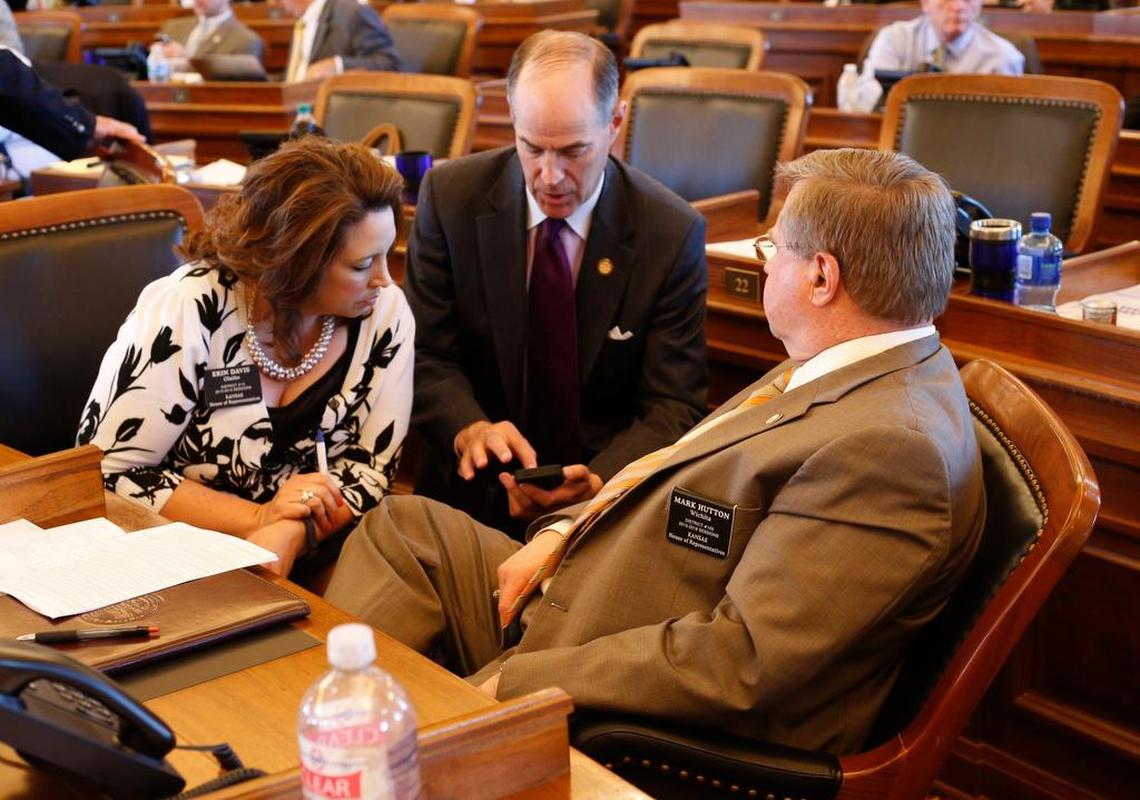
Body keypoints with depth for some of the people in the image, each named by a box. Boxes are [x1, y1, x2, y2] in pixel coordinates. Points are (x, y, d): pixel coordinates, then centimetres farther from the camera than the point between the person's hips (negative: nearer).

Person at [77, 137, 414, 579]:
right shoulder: (186, 312, -18)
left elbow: (372, 466, -3)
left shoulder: (386, 314, -8)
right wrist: (260, 517, -22)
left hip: (306, 560, 3)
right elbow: (108, 473, -14)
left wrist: (287, 534, -22)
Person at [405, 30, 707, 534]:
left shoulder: (672, 233, -7)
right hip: (475, 487, 1)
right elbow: (426, 354, 1)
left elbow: (673, 406, -5)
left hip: (610, 492, -1)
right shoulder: (450, 196, -4)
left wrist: (597, 483, -23)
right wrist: (469, 430, -20)